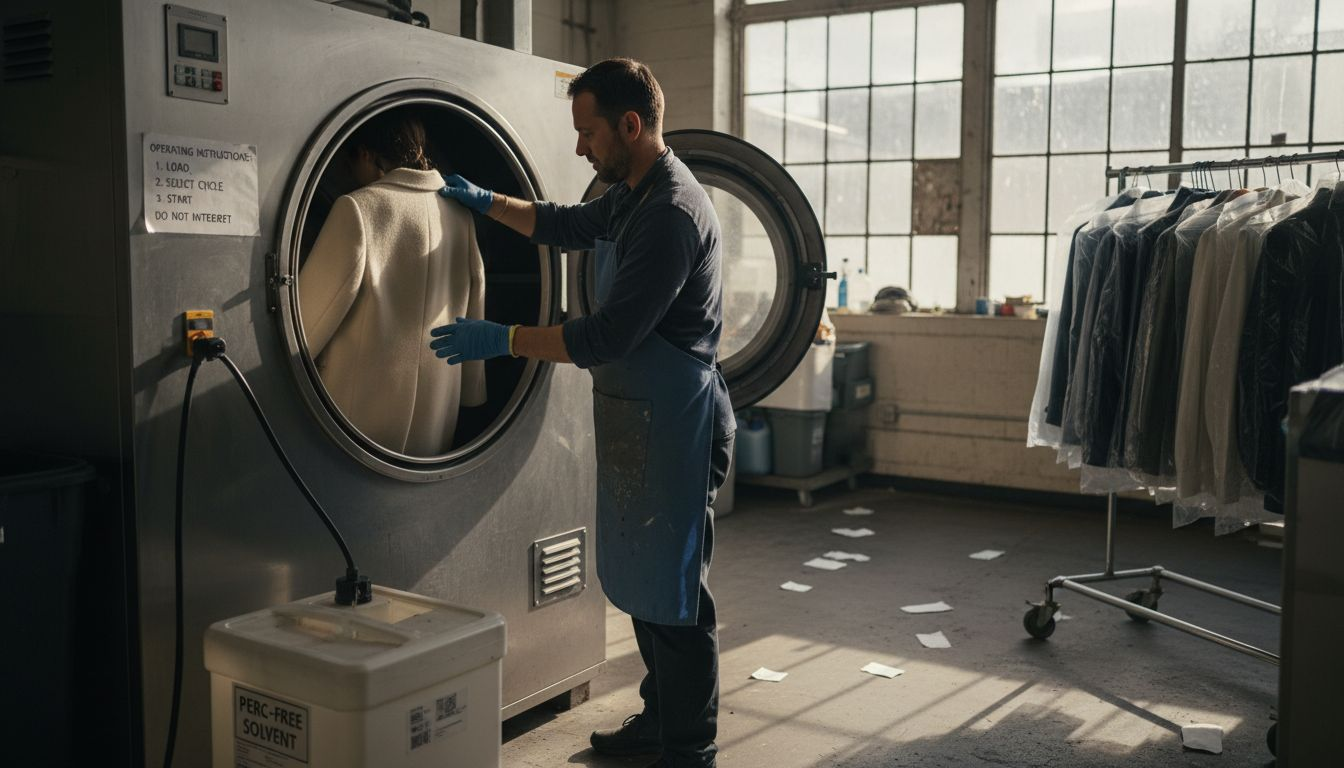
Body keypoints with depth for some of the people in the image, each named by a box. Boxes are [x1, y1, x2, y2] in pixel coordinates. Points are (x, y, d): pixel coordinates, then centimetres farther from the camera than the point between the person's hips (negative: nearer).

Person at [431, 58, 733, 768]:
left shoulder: (672, 214, -21)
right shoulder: (629, 196, 12)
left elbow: (606, 337, -24)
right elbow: (564, 226, 32)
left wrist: (501, 340, -18)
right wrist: (487, 201, 26)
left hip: (672, 420, -10)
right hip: (632, 414, 10)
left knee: (673, 590, -1)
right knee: (641, 580, 18)